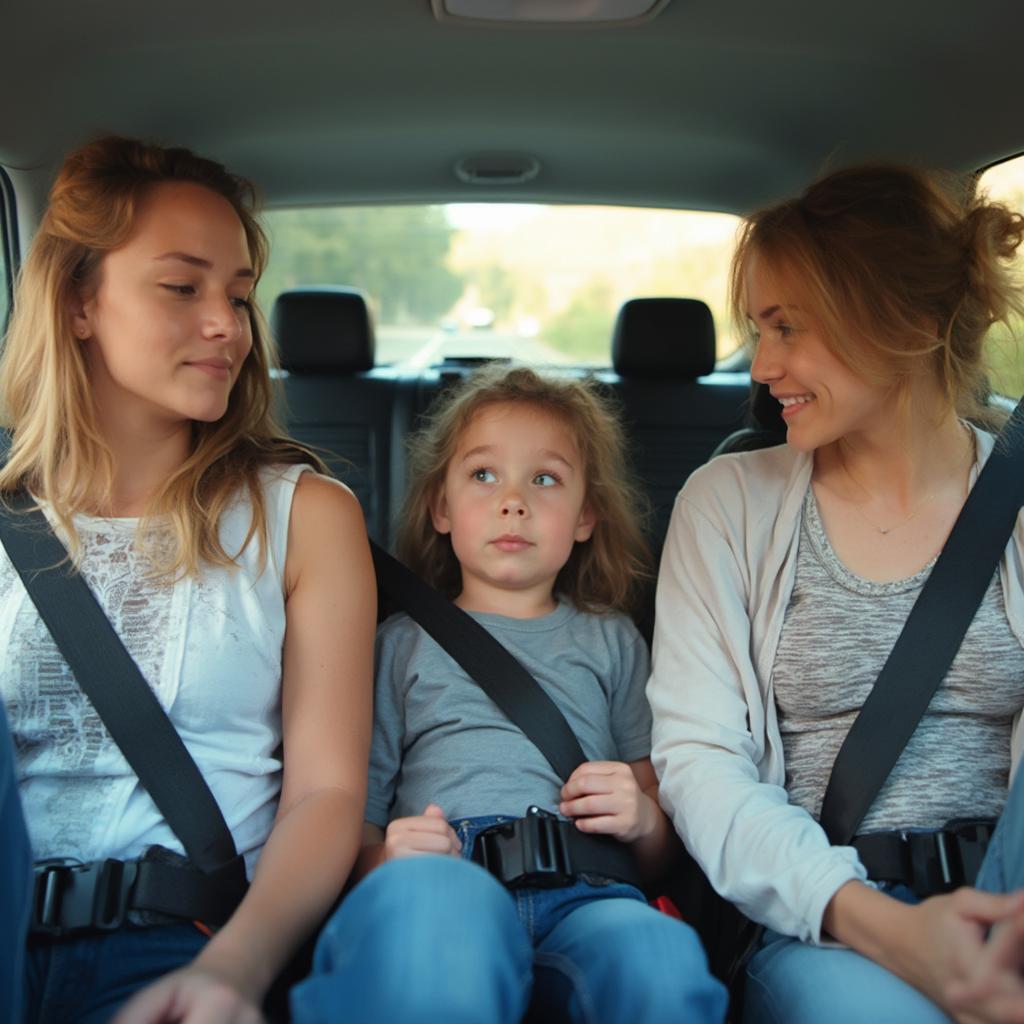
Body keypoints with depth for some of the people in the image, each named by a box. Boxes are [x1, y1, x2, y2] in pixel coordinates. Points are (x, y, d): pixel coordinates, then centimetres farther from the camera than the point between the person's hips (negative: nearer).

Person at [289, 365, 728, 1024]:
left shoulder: (611, 641, 28)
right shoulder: (403, 642, 24)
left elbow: (661, 855, 26)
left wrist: (644, 817, 1)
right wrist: (387, 864, -9)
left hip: (582, 895, 2)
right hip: (443, 879, -1)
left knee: (660, 963, -36)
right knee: (426, 896, -40)